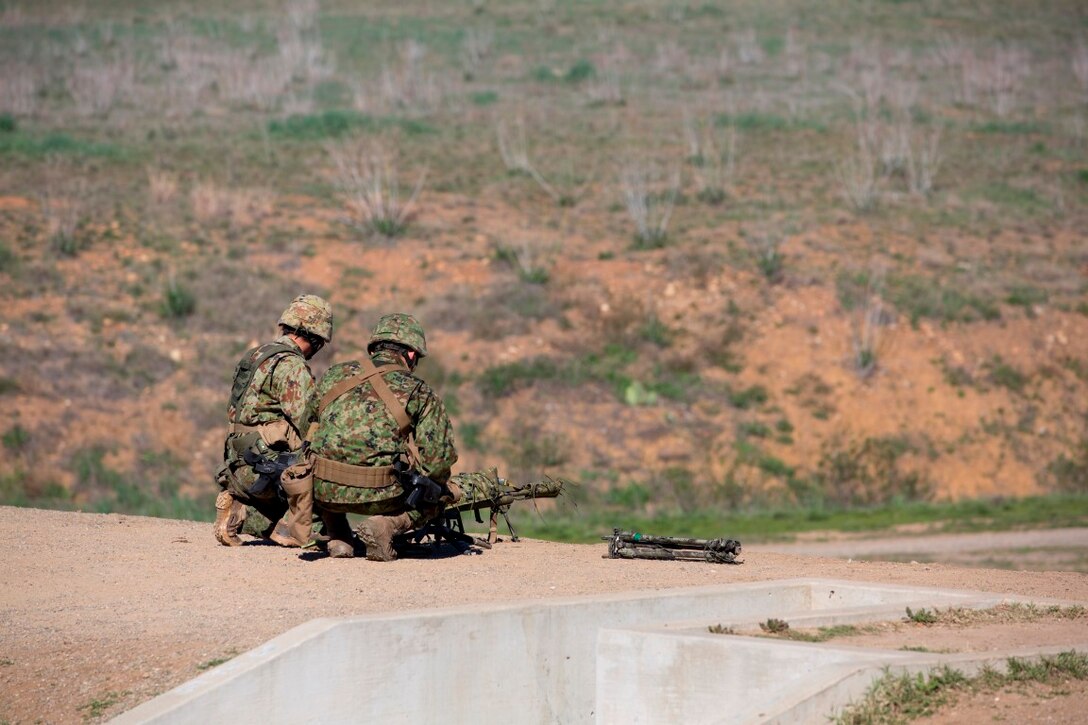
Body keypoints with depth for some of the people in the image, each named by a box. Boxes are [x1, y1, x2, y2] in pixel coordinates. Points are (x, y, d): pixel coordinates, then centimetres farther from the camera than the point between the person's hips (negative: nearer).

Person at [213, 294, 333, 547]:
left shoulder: (254, 356, 17)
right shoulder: (291, 365, -12)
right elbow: (307, 425, -17)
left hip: (237, 469, 9)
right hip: (264, 468, -9)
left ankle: (237, 505, 10)